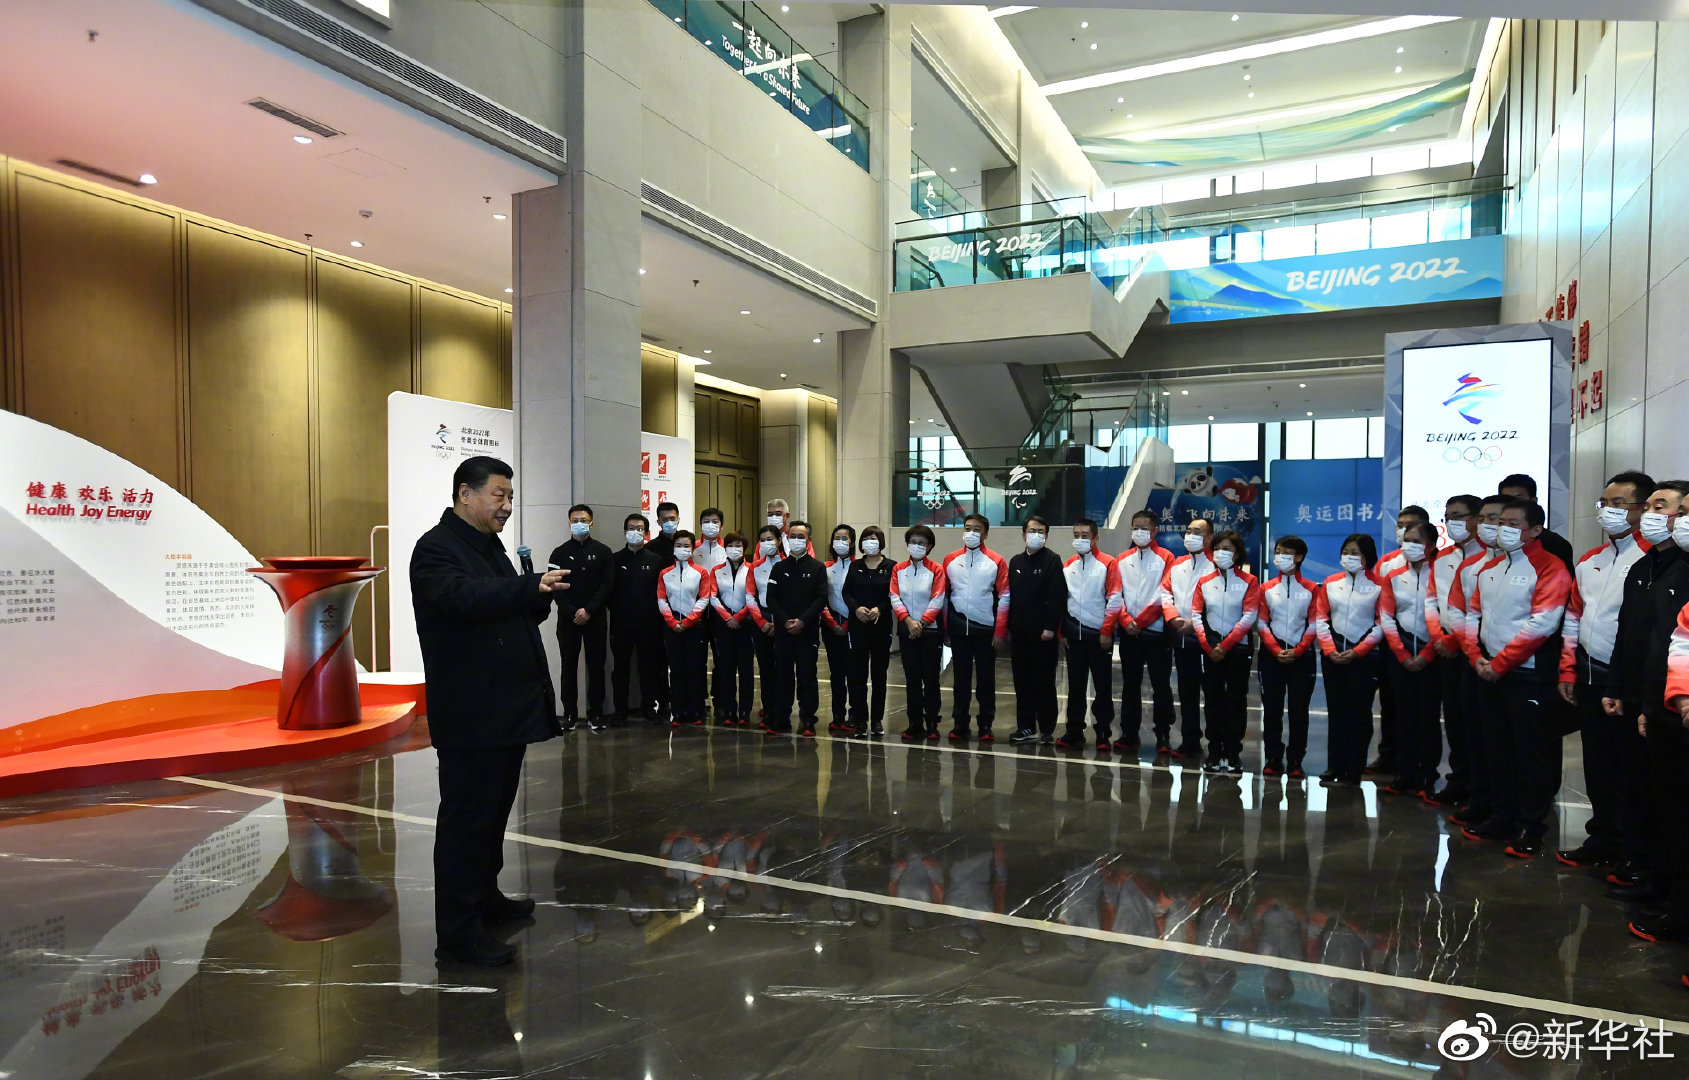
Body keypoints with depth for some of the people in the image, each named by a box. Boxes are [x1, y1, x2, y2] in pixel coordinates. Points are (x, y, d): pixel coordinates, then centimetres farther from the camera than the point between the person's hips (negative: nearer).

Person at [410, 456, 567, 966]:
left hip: (508, 708, 9)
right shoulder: (437, 547, -11)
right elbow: (462, 597, -30)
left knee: (495, 810, 18)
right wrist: (530, 586, -41)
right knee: (467, 818, -2)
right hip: (471, 712, -9)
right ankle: (457, 933, 7)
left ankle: (485, 896, 33)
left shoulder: (490, 547, 18)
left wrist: (538, 598, -3)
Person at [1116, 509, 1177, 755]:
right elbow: (1116, 594, 5)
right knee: (1130, 685, 9)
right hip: (1128, 633, 4)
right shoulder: (1122, 559, 10)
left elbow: (1164, 595, -9)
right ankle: (1130, 734, 17)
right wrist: (1126, 620, -10)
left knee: (1161, 686, 2)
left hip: (1156, 631, -4)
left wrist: (1139, 621, -12)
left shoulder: (1165, 558, -2)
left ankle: (1163, 737, 9)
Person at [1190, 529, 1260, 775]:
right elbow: (1196, 614, 2)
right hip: (1211, 649, 2)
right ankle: (1214, 753, 11)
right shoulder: (1204, 581, 7)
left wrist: (1225, 645, -14)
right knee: (1213, 700, 4)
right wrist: (1208, 646, -9)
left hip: (1237, 648, -2)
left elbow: (1248, 618, -10)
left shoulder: (1249, 582, -2)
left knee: (1236, 701, 2)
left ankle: (1233, 754, 10)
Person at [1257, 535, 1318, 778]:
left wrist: (1297, 651, -13)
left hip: (1301, 655, -1)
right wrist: (1276, 650, -12)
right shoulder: (1266, 588, 7)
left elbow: (1314, 625, -2)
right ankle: (1273, 759, 9)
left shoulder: (1311, 589, 4)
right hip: (1271, 655, 1)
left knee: (1299, 710, 2)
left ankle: (1295, 761, 9)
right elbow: (1261, 623, 1)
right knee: (1272, 709, 2)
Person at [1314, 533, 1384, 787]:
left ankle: (1354, 770, 12)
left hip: (1365, 657, -3)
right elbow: (1320, 619, 5)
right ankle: (1334, 767, 14)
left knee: (1360, 713, 3)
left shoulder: (1379, 585, -3)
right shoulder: (1330, 583, 7)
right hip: (1333, 656, 3)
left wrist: (1357, 652, -12)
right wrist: (1330, 649, -6)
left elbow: (1381, 624, -7)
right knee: (1336, 711, 7)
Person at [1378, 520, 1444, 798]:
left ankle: (1426, 778, 10)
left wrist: (1426, 655, -11)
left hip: (1431, 654, -3)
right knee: (1404, 715, 6)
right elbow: (1386, 618, 4)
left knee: (1429, 717, 1)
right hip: (1401, 655, 3)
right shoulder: (1393, 577, 7)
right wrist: (1403, 655, -4)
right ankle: (1405, 775, 12)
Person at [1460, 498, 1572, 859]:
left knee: (1531, 753, 1)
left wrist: (1500, 663, -16)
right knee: (1498, 748, 13)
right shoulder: (1489, 569, 13)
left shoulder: (1549, 568, -9)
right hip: (1490, 675, 7)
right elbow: (1473, 615, 14)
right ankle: (1501, 819, 24)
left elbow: (1542, 624, -18)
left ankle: (1531, 829, 11)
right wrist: (1477, 658, -1)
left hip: (1528, 676, -7)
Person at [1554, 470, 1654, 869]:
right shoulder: (1589, 561, 11)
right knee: (1597, 764, 15)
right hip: (1589, 676, 7)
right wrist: (1568, 670, 12)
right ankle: (1603, 839, 28)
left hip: (1626, 682, -7)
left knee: (1627, 769, 4)